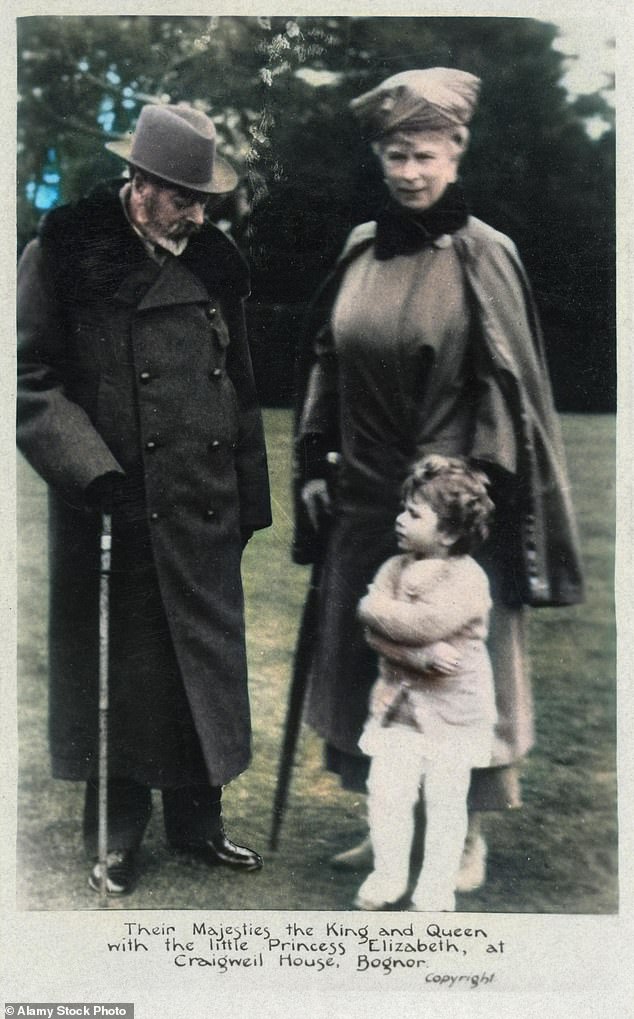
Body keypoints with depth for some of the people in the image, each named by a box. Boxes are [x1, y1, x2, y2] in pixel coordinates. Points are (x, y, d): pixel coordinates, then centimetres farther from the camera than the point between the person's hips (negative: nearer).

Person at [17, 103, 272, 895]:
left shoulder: (213, 262, 9)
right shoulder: (65, 255, -6)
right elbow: (31, 382, -8)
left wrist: (249, 500, 13)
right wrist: (98, 477, -18)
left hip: (205, 515, 5)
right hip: (117, 517, -4)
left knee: (207, 665, 12)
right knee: (121, 675, 6)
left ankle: (196, 822, 31)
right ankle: (116, 836, 26)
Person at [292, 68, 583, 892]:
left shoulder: (484, 254, -6)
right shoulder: (361, 251, 7)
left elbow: (514, 385, -7)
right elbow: (325, 362, 13)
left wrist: (488, 494, -11)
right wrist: (315, 467, 8)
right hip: (364, 500, 5)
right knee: (365, 663, 12)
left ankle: (469, 833, 23)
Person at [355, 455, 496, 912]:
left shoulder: (467, 578, -14)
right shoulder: (395, 568, 3)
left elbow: (424, 623, -27)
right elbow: (377, 634, -8)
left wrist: (378, 609, -12)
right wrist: (422, 655, -24)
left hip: (453, 710, -4)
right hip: (397, 703, 4)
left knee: (445, 801, 5)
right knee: (386, 792, 1)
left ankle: (435, 892, 17)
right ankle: (388, 876, 19)